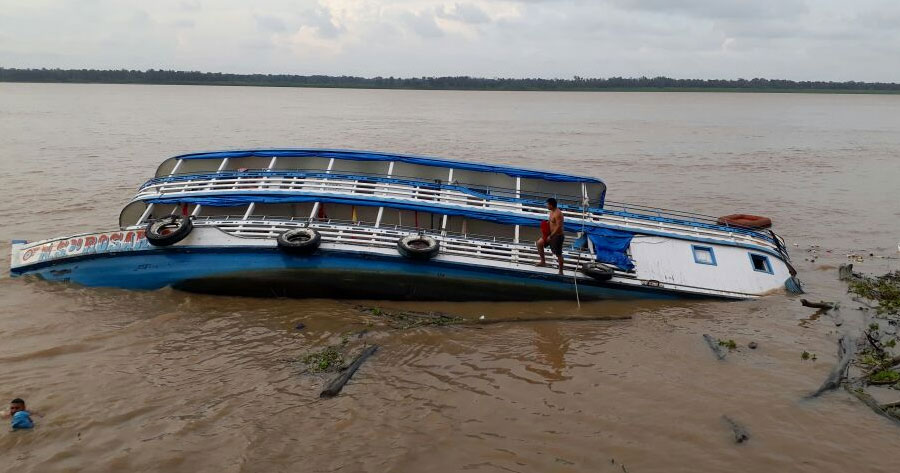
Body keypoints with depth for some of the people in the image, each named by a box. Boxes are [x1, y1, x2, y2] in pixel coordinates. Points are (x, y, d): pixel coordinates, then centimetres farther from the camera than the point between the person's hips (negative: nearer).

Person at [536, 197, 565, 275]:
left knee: (558, 254, 2)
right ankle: (543, 262, 20)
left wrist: (550, 236, -23)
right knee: (539, 243, 9)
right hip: (551, 234, 10)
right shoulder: (552, 211, 5)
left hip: (557, 236, -10)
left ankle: (561, 271, 15)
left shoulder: (558, 214, -24)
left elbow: (558, 227, -27)